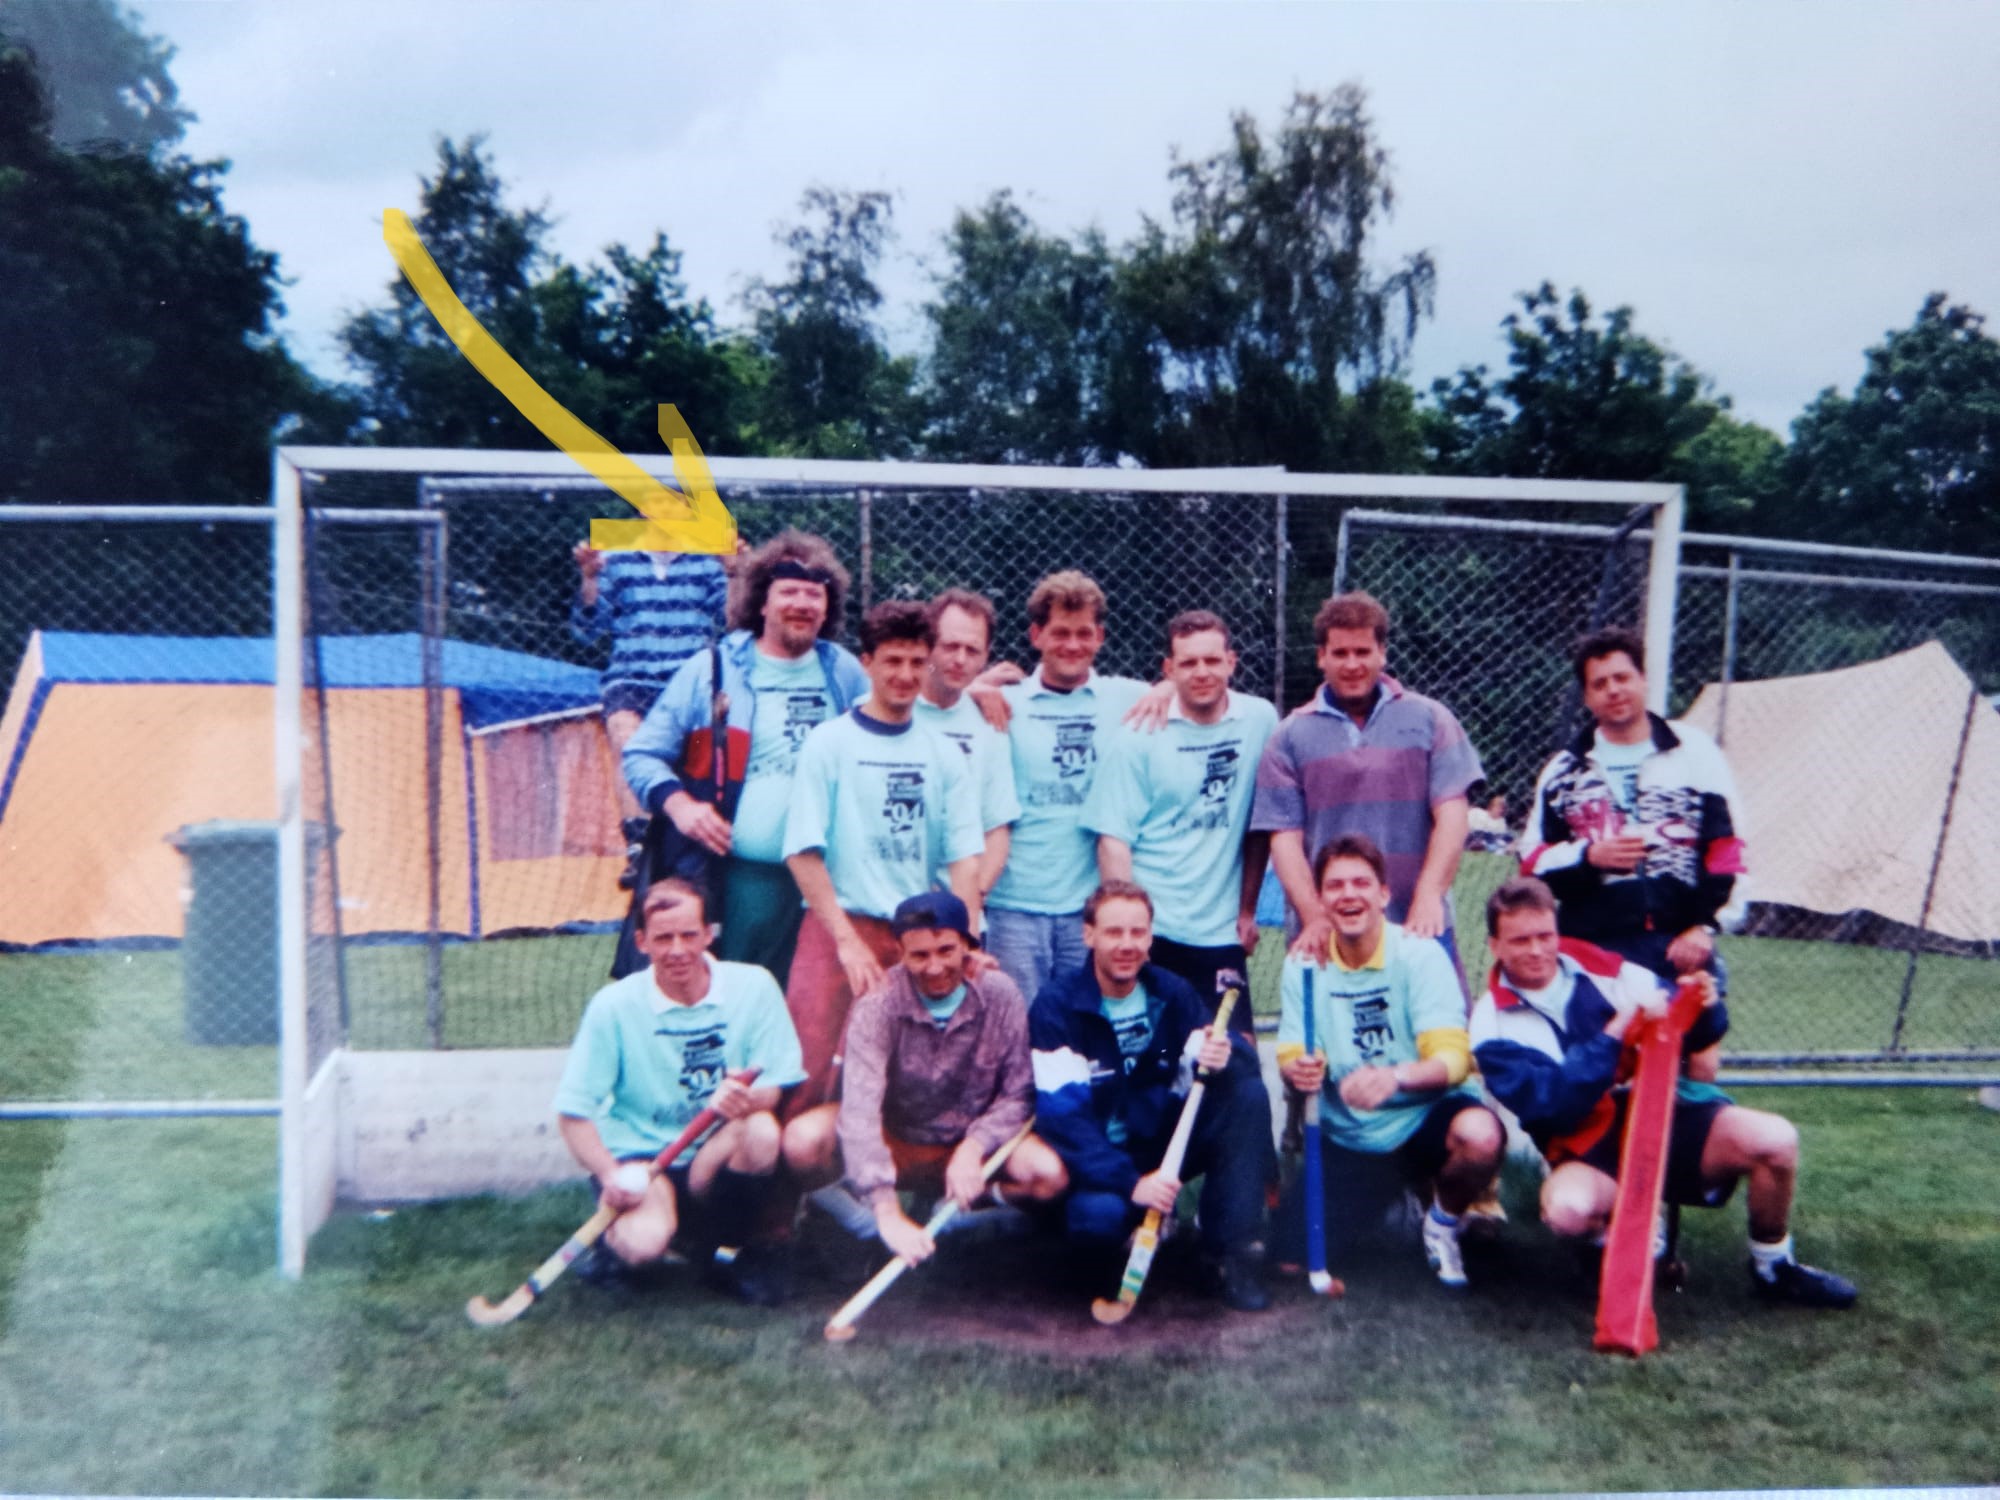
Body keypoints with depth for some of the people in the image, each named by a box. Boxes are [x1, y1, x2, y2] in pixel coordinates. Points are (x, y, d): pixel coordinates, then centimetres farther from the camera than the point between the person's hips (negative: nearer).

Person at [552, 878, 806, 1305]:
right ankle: (612, 1236, 8)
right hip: (637, 1157, -2)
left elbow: (772, 1089, -9)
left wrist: (747, 1100, -34)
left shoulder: (753, 987, -6)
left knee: (762, 1130, -32)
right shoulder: (614, 1005, -8)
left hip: (715, 1158, 2)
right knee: (644, 1241, -33)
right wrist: (609, 1175, -25)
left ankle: (730, 1249, -4)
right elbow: (573, 1113, -7)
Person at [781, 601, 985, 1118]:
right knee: (806, 1074, -9)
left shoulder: (943, 753, 10)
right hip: (839, 927, -3)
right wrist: (847, 939, -13)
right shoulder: (829, 742, 0)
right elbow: (803, 850, -6)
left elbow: (963, 856, 4)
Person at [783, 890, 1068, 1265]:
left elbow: (1018, 1094, -7)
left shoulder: (1000, 995, -13)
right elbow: (860, 1108, -31)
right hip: (893, 1141, -1)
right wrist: (887, 1212, -40)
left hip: (969, 1146, 2)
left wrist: (974, 1147, -27)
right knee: (803, 1139, -29)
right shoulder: (878, 1005, -20)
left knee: (1050, 1175, -26)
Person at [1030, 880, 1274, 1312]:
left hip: (1167, 1143, 5)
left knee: (1248, 1093, -17)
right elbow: (1061, 1114, -22)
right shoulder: (1057, 1006, -14)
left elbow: (1243, 1056, -6)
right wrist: (1131, 1182, -32)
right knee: (1099, 1216, -37)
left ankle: (1231, 1254, -14)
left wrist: (1224, 1057, -32)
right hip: (1100, 1160, -4)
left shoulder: (1171, 993, 0)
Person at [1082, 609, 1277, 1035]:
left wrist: (1248, 908, 10)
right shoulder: (1141, 735, -5)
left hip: (1222, 934, 2)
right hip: (1149, 932, -2)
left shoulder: (1260, 721, 2)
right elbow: (1113, 838, -6)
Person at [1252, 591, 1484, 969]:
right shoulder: (1291, 736, 5)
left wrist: (1428, 898, -13)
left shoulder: (1428, 719, 6)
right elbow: (1285, 837, 0)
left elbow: (1451, 814, -1)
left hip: (1417, 929, 0)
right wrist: (1315, 919, -12)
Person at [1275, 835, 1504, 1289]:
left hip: (1423, 1115, -3)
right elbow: (1290, 1059, -5)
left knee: (1481, 1135, -36)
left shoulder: (1419, 953, -13)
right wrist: (1297, 1072, -31)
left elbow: (1453, 1056, -21)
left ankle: (1444, 1221, 0)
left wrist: (1396, 1076, -43)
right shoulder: (1304, 962, -3)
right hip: (1345, 1131, 3)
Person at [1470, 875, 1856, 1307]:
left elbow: (1690, 1036, 7)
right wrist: (1615, 1032, -26)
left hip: (1666, 1116, 3)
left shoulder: (1601, 968, 1)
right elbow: (1550, 1102, -19)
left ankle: (1774, 1270, 8)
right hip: (1592, 1153, -3)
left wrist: (1705, 1009, -17)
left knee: (1775, 1140, -19)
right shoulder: (1494, 1024, -6)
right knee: (1567, 1207, -36)